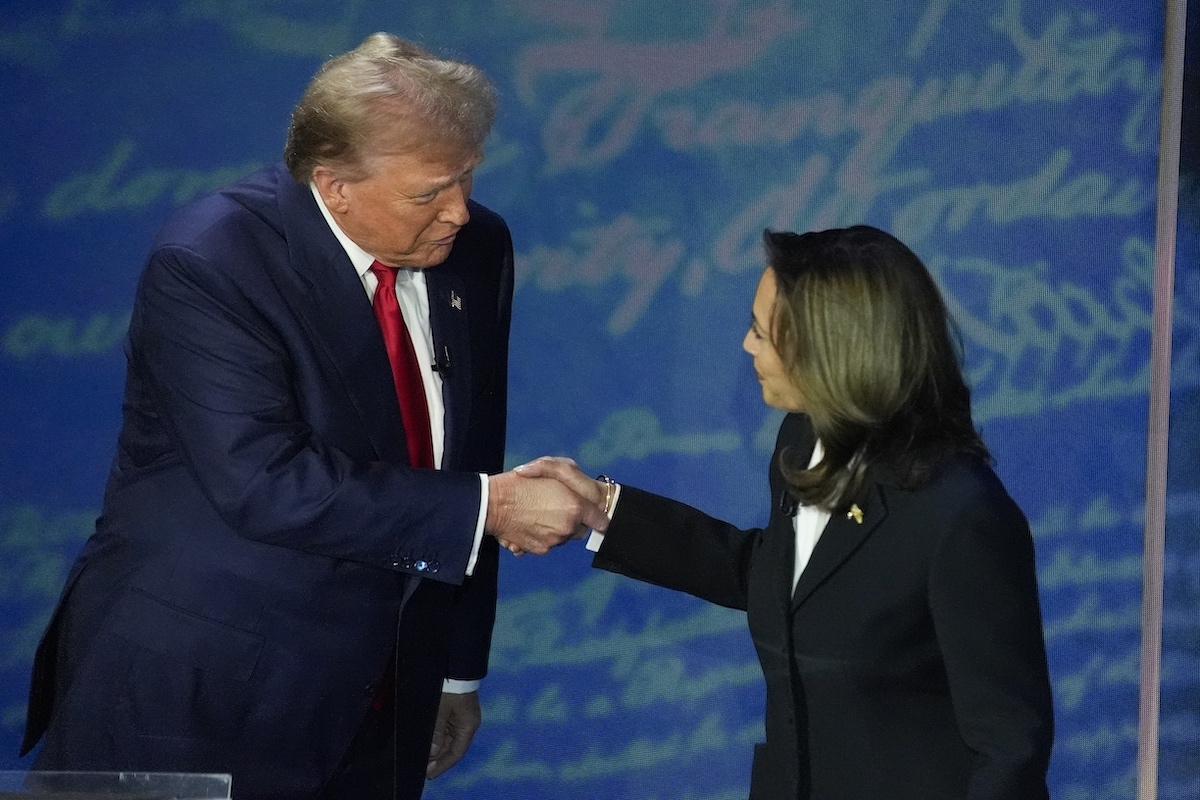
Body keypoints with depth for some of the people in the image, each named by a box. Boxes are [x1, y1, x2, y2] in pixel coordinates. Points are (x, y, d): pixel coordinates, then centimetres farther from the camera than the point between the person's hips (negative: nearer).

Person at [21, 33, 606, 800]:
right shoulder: (208, 263, -17)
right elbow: (265, 485, -27)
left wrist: (459, 672, 14)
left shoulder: (477, 251, 2)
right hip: (194, 694, -5)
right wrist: (487, 507, -24)